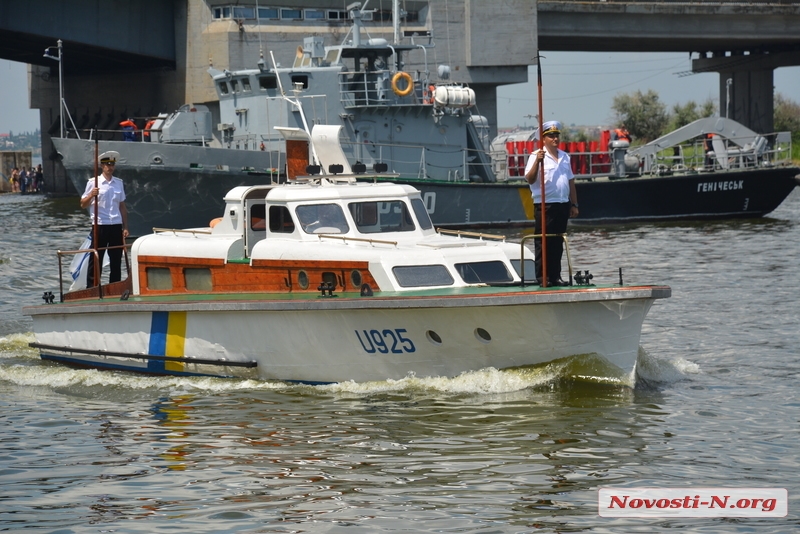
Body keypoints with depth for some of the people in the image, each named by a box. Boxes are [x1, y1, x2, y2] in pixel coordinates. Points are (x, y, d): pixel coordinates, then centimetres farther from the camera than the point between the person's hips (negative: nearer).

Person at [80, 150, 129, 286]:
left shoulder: (119, 183, 12)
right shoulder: (93, 182, 0)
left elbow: (122, 206, 15)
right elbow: (83, 205, 1)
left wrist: (125, 227, 10)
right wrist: (91, 195, -19)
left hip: (116, 226, 4)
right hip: (100, 225, -4)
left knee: (116, 261, 7)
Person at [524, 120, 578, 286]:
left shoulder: (564, 157, 16)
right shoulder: (537, 156, -4)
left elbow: (571, 182, 21)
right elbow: (530, 179, -14)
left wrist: (574, 204, 17)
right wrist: (537, 161, -27)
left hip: (562, 205, 6)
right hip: (544, 206, -6)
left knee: (557, 243, 9)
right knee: (543, 243, -4)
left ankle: (555, 276, 14)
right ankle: (542, 277, -2)